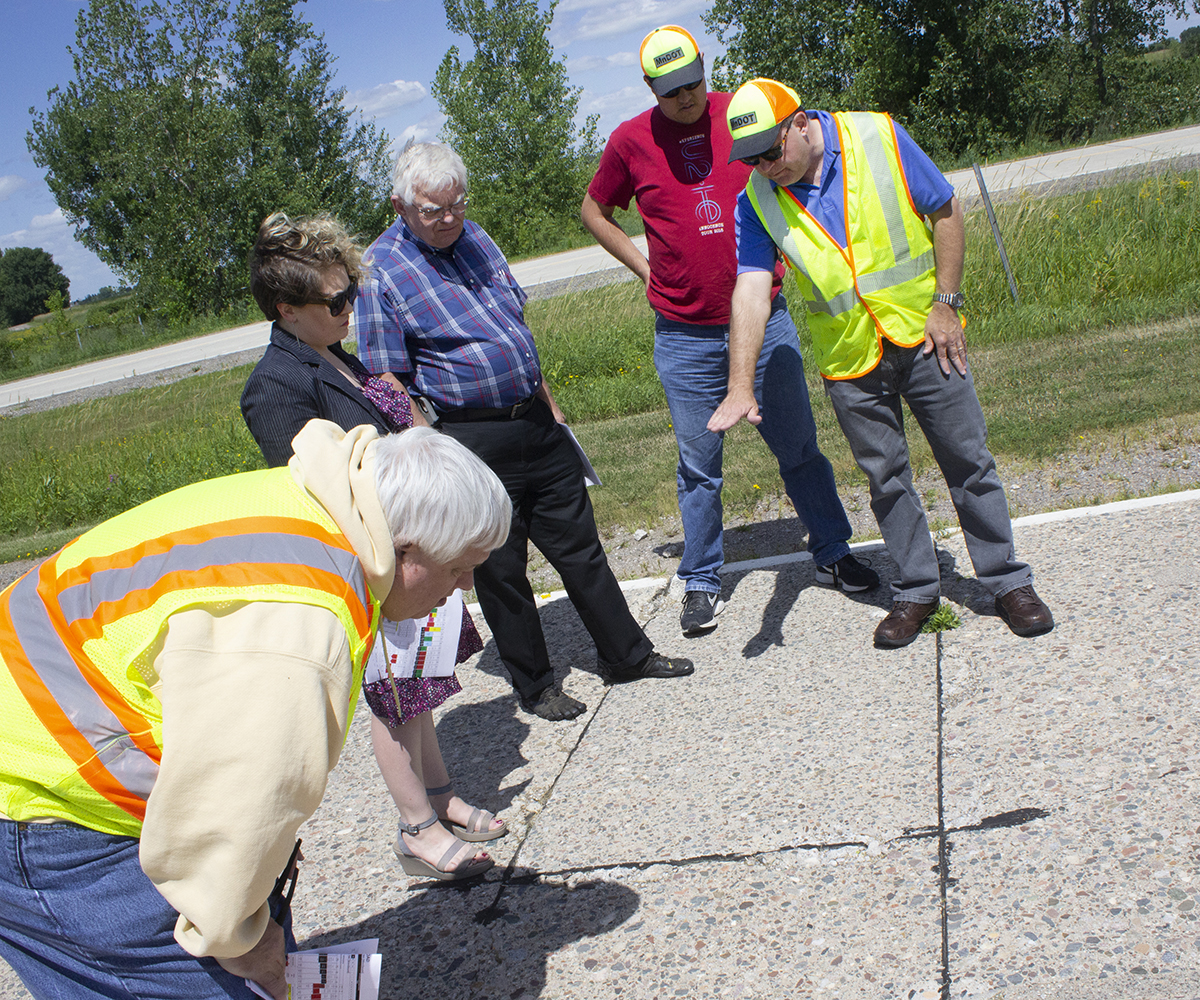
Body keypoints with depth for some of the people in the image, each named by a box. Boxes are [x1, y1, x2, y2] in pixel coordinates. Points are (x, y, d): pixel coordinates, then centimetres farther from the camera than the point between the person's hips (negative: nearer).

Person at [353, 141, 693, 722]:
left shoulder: (474, 238, 10)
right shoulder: (380, 271, -10)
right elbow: (390, 387, -12)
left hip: (535, 422, 6)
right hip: (470, 440, -6)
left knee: (580, 549, 14)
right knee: (500, 569, 6)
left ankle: (627, 655, 27)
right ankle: (534, 686, 23)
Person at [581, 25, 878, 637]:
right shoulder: (630, 141, -2)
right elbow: (593, 211, 14)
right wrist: (645, 268, 4)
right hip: (685, 337, -1)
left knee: (798, 447, 9)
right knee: (698, 465, 7)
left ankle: (832, 554, 25)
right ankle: (701, 584, 19)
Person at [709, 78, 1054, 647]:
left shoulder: (877, 138, -10)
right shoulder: (756, 200, -7)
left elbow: (945, 212, -3)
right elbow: (750, 291, -14)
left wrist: (945, 304, -8)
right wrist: (740, 387, -24)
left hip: (922, 336, -1)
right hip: (849, 361, 1)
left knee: (968, 461, 5)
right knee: (886, 479, 9)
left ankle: (1007, 580, 19)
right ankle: (917, 590, 25)